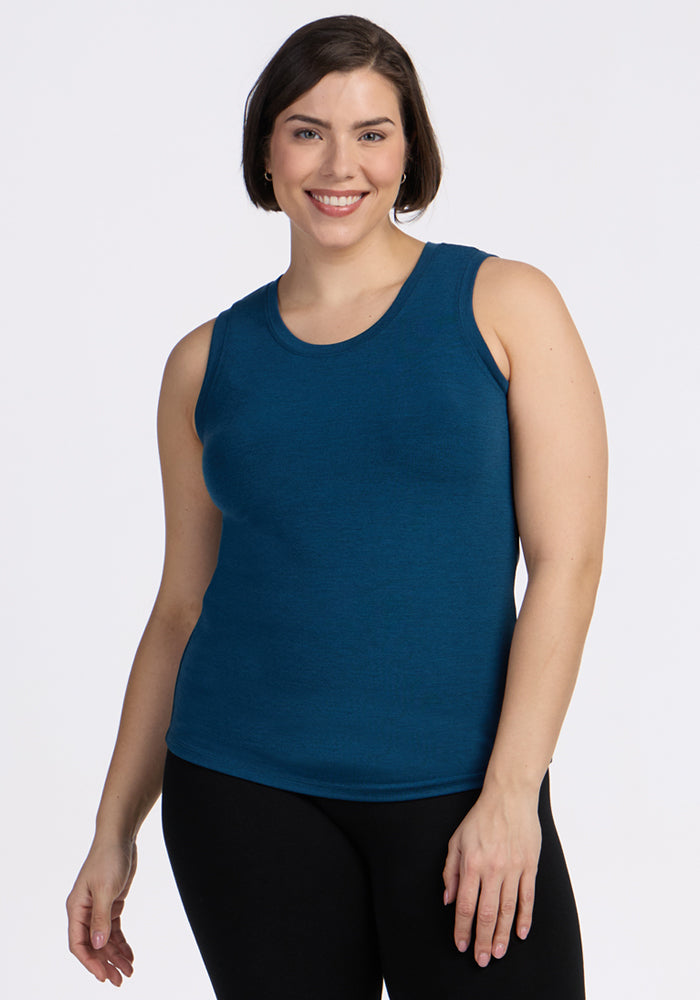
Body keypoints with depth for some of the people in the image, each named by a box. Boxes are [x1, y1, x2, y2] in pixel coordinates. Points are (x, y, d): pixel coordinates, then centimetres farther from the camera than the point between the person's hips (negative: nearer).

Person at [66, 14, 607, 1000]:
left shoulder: (506, 306, 1)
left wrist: (510, 792, -12)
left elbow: (567, 561, -5)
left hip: (458, 791, -1)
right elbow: (182, 607, 12)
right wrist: (114, 831, 10)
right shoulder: (208, 362, 8)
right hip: (246, 790, 2)